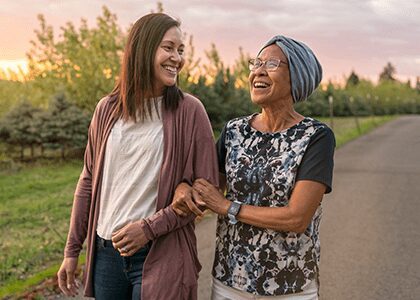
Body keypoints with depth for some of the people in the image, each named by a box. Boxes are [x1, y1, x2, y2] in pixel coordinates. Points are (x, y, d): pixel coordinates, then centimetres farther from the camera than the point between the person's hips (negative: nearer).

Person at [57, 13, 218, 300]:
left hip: (160, 255, -3)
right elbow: (89, 182, 9)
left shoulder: (189, 111, -8)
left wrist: (149, 228, -15)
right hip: (105, 251, 4)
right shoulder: (107, 109, 2)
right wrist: (72, 249, 10)